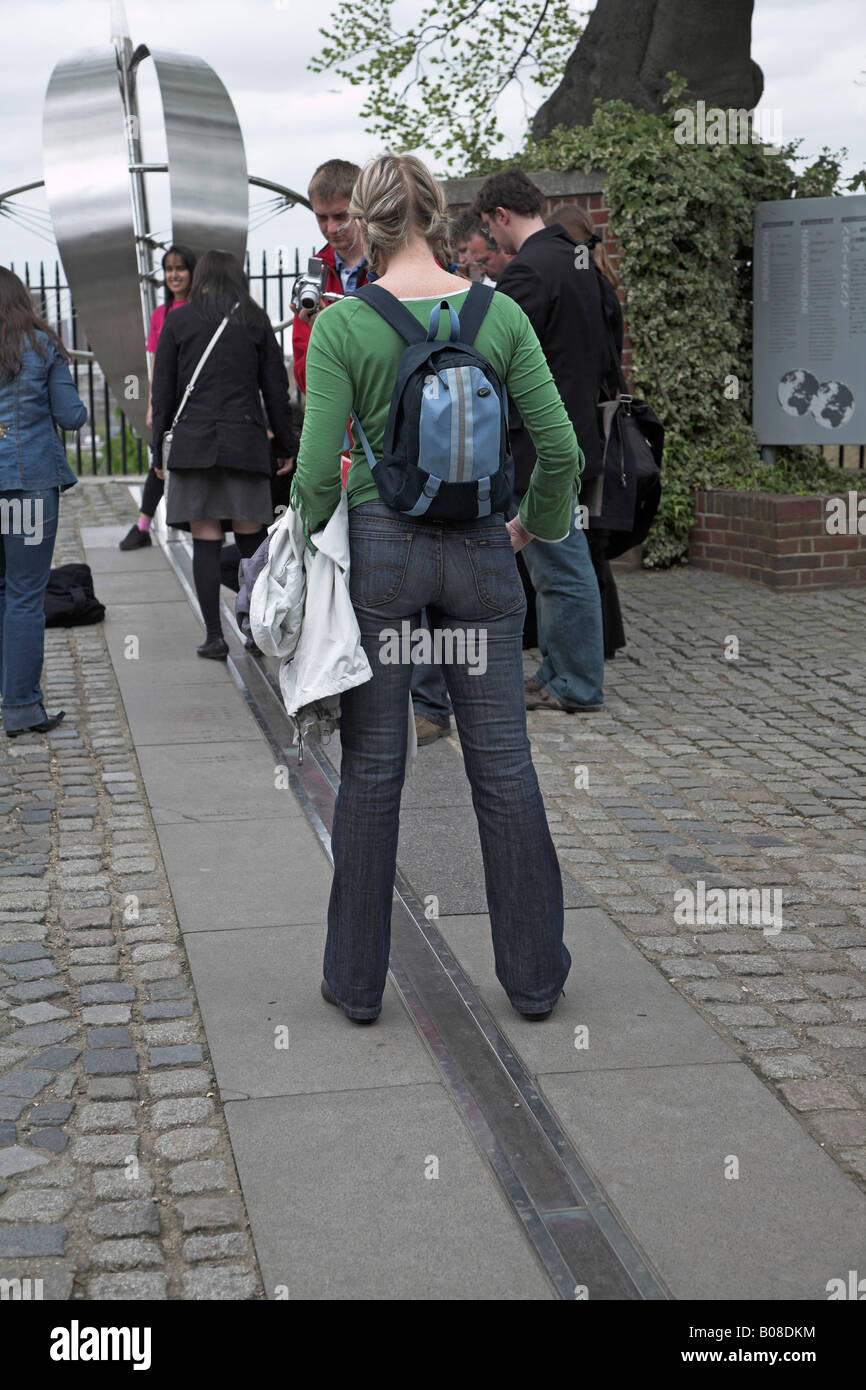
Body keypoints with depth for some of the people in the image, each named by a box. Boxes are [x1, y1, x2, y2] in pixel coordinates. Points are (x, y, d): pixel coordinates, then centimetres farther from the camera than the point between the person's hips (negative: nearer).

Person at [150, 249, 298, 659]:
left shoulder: (178, 320, 6)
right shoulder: (255, 320, 8)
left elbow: (163, 390, 4)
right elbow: (276, 387, 7)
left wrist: (158, 448, 10)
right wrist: (286, 445, 13)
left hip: (193, 442, -1)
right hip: (245, 441, 1)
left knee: (205, 542, 0)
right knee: (251, 540, 8)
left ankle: (214, 636, -1)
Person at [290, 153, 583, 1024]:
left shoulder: (342, 325, -9)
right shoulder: (500, 313, -2)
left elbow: (318, 468, -13)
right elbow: (560, 447, -2)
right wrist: (538, 525, 15)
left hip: (380, 547, -2)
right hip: (480, 551, 2)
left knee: (372, 765, 7)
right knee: (502, 761, 8)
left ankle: (357, 980, 17)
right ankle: (534, 973, 18)